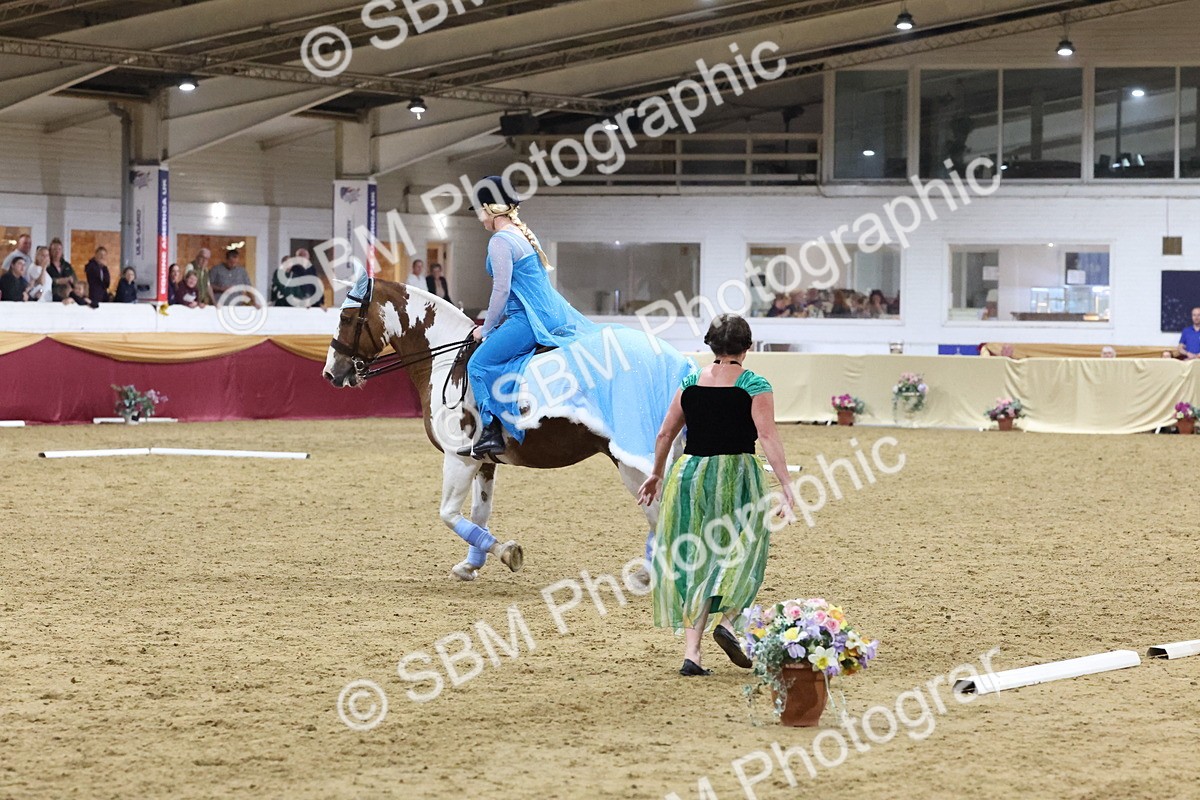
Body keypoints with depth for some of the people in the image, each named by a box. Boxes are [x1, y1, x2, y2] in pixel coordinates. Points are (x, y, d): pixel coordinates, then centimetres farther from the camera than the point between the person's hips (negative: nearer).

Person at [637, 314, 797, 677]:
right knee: (741, 553, 15)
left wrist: (656, 474, 24)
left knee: (697, 558, 10)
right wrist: (786, 486, -17)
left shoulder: (691, 382, 6)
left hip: (690, 471, 3)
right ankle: (727, 619, -10)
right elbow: (768, 436, -15)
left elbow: (665, 434, 10)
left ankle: (691, 652, 3)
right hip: (736, 473, -3)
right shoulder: (754, 386, -6)